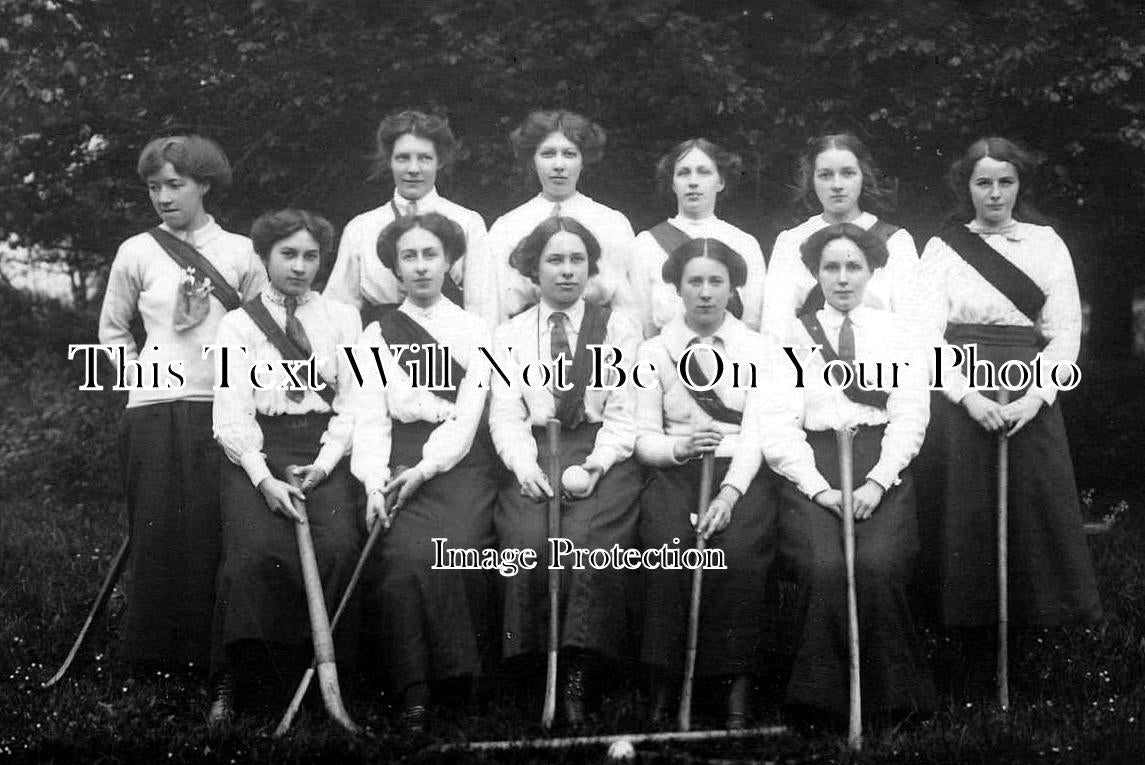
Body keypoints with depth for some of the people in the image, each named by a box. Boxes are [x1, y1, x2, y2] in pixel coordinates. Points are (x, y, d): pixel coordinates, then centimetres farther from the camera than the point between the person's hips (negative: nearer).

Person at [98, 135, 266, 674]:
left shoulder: (240, 253, 5)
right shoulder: (137, 253, 5)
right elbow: (111, 329, 16)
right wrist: (141, 374, 5)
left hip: (224, 408, 0)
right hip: (155, 410, 0)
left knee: (217, 533, -2)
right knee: (159, 533, -1)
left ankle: (210, 652, 6)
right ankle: (155, 654, 7)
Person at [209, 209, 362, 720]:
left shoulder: (342, 318, 16)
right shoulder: (239, 324, 11)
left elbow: (352, 404, 8)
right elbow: (231, 414, 1)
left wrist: (323, 465, -9)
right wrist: (264, 479, -15)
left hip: (325, 453, 1)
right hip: (256, 454, -1)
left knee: (338, 547, -29)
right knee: (257, 552, -29)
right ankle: (233, 683, -19)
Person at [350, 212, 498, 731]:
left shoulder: (474, 331, 11)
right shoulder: (377, 335, 15)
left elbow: (467, 416, 0)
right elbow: (371, 416, 6)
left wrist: (424, 470, -15)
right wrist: (374, 482, -11)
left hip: (459, 460, -1)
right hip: (399, 456, 1)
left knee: (456, 548, -27)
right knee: (404, 553, -25)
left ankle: (467, 677, -15)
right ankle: (414, 689, -20)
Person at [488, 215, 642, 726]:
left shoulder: (619, 328, 13)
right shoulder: (509, 334, 17)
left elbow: (623, 412, 4)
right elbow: (505, 414, 7)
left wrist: (594, 465, -13)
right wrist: (525, 465, -12)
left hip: (602, 458, -1)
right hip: (534, 458, 1)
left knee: (586, 539, -30)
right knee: (530, 540, -29)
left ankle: (578, 678, -23)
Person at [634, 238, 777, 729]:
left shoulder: (755, 348, 8)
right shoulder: (655, 351, 11)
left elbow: (755, 433, -3)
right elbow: (644, 437, 6)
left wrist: (730, 494, -19)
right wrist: (680, 447, -17)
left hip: (741, 473, -1)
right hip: (675, 473, 1)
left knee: (738, 554, -30)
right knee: (670, 550, -29)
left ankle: (738, 692, -21)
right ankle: (663, 690, -20)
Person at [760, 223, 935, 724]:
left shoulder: (896, 332, 17)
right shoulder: (793, 336, 15)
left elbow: (911, 417, 5)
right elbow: (778, 426, 4)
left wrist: (876, 483, -11)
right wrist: (821, 489, -11)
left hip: (883, 470, 0)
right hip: (813, 471, 0)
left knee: (877, 565, -28)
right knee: (825, 566, -28)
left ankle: (887, 697, -13)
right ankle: (826, 697, -16)